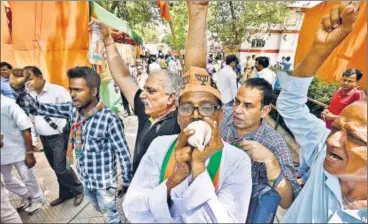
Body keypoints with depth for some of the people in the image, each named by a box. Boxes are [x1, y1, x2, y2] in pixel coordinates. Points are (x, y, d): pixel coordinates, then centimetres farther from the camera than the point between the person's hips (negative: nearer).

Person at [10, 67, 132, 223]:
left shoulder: (110, 119, -28)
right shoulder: (73, 109, -9)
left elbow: (124, 155, -21)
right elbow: (38, 109, -4)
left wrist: (127, 184, -12)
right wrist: (17, 88, -21)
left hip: (105, 182, -6)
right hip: (85, 179, 6)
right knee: (100, 210, 30)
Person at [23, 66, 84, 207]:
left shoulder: (57, 91, -14)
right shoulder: (30, 96, 6)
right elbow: (31, 118, 13)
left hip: (59, 137, -6)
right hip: (44, 139, 7)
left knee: (61, 168, -6)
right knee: (57, 169, 16)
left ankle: (78, 190, 20)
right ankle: (65, 193, 36)